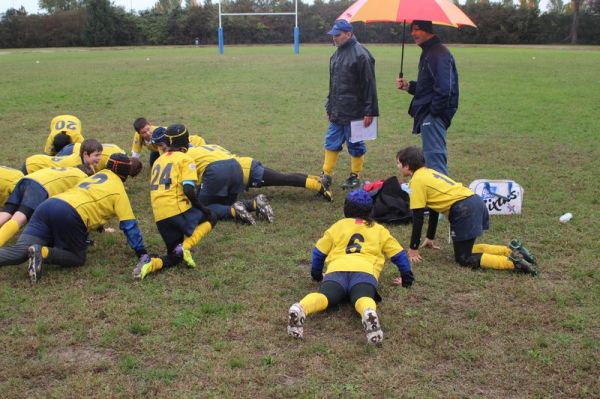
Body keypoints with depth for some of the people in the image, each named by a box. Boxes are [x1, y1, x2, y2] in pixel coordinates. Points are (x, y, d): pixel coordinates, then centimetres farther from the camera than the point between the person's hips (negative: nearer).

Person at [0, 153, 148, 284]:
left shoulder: (98, 175, 31)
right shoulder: (119, 190, 12)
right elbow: (129, 224, 8)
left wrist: (98, 225, 63)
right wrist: (141, 251, 15)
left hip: (48, 204, 6)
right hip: (70, 215, -6)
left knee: (19, 251, -2)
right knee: (78, 258, 12)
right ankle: (43, 253, -15)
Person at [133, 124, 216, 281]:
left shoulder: (158, 160, 22)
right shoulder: (185, 159, 0)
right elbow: (188, 189, -14)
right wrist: (201, 208, -1)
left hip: (159, 217, 6)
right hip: (177, 209, -6)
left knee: (176, 257, 18)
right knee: (210, 219, 20)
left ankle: (151, 263, -14)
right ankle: (185, 247, -6)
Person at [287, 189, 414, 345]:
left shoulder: (338, 226, 33)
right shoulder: (379, 230, 32)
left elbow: (319, 252, 33)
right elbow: (399, 254, 33)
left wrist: (317, 274, 48)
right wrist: (407, 278, 46)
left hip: (336, 270, 1)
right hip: (365, 271, -1)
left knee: (323, 297, -24)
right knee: (363, 299, -28)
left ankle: (300, 309, -56)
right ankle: (369, 313, -64)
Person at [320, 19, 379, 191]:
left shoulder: (360, 55, -14)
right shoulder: (337, 54, 13)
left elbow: (369, 85, -16)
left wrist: (369, 112, -17)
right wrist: (329, 107, 19)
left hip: (354, 113, -8)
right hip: (337, 113, 8)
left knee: (355, 145, 5)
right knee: (331, 143, 10)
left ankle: (355, 177, 18)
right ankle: (326, 175, 17)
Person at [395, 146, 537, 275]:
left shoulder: (416, 181, -3)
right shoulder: (428, 173, 24)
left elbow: (418, 218, -5)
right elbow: (434, 207, 31)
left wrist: (413, 249, 1)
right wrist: (430, 238, 37)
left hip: (464, 210, -9)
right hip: (476, 202, 9)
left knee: (463, 258, 1)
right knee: (466, 248, 24)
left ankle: (513, 261, -14)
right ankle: (511, 249, 13)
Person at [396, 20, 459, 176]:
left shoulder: (439, 54, -16)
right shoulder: (428, 52, 17)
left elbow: (444, 88, -24)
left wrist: (434, 111, -18)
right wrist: (408, 86, 10)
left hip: (433, 116, -11)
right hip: (429, 116, 11)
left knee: (434, 157, -8)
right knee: (436, 155, 16)